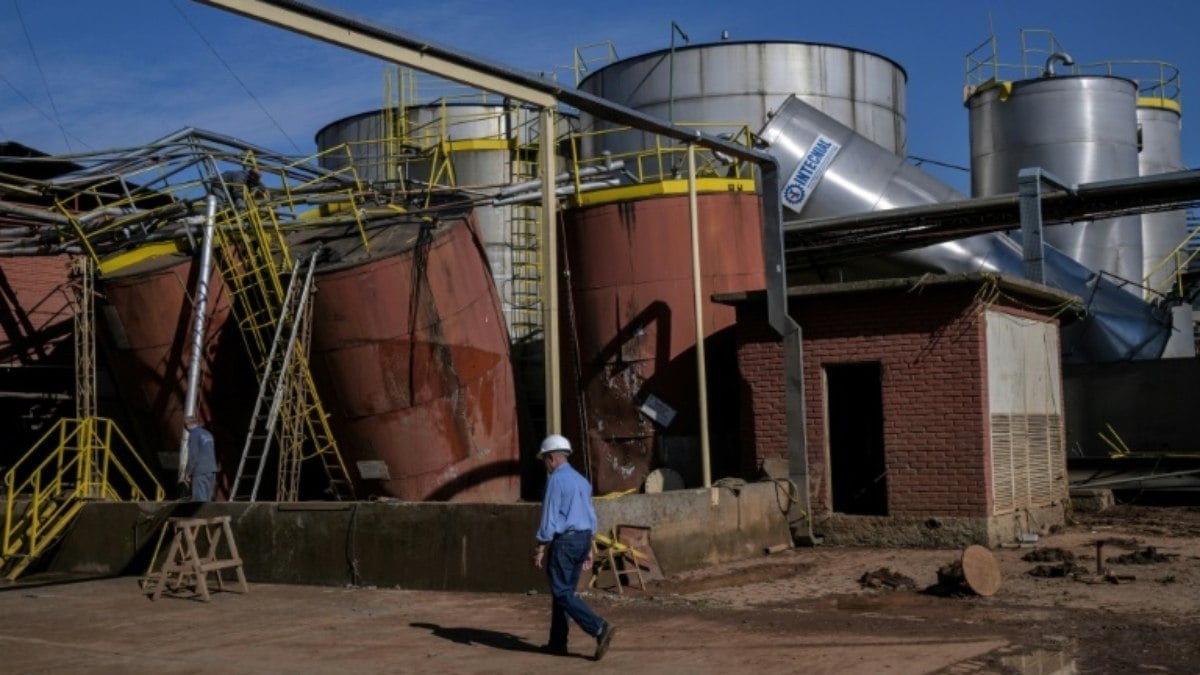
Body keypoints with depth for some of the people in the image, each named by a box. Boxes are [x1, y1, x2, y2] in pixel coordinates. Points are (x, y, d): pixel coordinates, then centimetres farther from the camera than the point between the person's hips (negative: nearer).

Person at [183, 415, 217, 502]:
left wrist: (188, 473, -4)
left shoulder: (194, 435, -5)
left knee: (200, 499, -8)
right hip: (211, 471, 8)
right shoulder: (207, 434, 19)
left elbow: (193, 456, -11)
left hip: (200, 472, -8)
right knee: (207, 500, 9)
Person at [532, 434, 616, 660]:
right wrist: (588, 549, 22)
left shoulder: (556, 480, -12)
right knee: (565, 590, 14)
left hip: (564, 541, -9)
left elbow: (549, 517, -16)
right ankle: (558, 642, 17)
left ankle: (600, 628, -19)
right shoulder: (581, 480, 14)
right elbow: (590, 517, 17)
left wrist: (541, 549, -12)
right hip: (583, 539, 9)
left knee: (562, 593, -6)